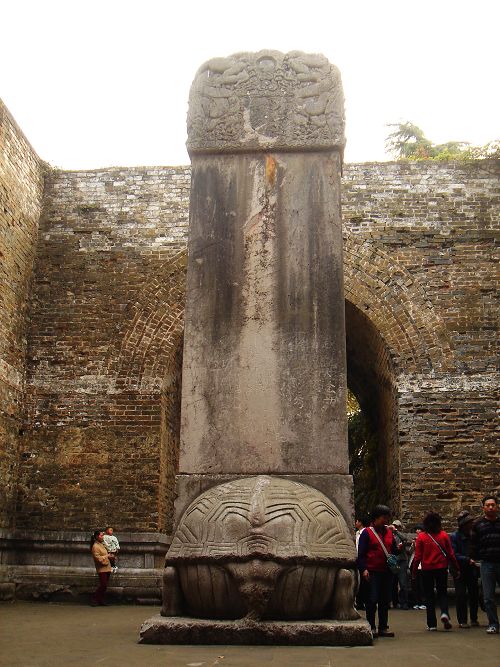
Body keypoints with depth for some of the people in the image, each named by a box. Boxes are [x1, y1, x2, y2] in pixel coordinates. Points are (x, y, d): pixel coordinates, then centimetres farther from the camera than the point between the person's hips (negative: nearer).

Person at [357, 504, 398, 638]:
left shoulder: (389, 533, 13)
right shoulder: (367, 533, -3)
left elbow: (394, 550, 21)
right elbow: (361, 554, -5)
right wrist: (363, 569, -15)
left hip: (387, 572, 5)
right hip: (373, 572, -5)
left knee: (385, 601, 8)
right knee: (372, 600, -4)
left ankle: (383, 628, 16)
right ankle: (371, 627, 6)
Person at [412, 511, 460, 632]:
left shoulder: (421, 536, -7)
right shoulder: (444, 535, -3)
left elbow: (418, 556, -5)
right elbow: (450, 554, 1)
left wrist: (414, 571, 4)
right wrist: (456, 569, 11)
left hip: (427, 569, -1)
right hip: (442, 568, 1)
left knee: (429, 595, 8)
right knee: (442, 593, 14)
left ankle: (432, 624, 9)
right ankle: (444, 613, -12)